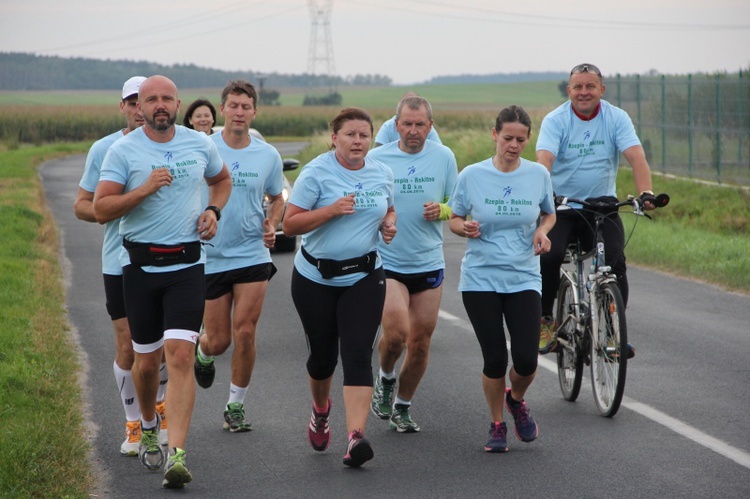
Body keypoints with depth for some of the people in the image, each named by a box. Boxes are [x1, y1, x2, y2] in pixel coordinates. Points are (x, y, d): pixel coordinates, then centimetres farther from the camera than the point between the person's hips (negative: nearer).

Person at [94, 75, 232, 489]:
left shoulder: (200, 144, 4)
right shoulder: (123, 151, -5)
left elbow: (222, 180, 25)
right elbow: (101, 209, -11)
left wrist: (213, 211, 6)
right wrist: (144, 189, -23)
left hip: (186, 263, 0)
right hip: (140, 264, 0)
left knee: (180, 354, -14)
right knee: (146, 360, 10)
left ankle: (177, 455, -18)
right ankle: (148, 426, 41)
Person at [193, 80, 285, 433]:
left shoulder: (268, 155, 2)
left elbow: (277, 198, 17)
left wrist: (272, 225, -1)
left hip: (253, 255, 1)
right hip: (210, 256, -1)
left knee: (245, 333, -7)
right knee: (219, 341, 4)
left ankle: (236, 405, 10)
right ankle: (203, 353, 43)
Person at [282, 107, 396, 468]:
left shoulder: (382, 174, 4)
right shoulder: (317, 173, -10)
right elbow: (290, 224, -12)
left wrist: (389, 225, -1)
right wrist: (331, 210, -25)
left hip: (364, 278, 2)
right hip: (316, 278, -2)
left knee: (358, 353, -13)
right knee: (323, 354, 11)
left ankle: (355, 437, -21)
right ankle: (320, 410, 44)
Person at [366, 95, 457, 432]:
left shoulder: (444, 157, 3)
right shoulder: (376, 158, -3)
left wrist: (441, 211, -13)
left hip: (429, 263, 2)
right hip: (386, 262, -2)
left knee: (420, 343, 7)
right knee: (396, 333, -19)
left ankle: (402, 408, 27)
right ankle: (385, 378, 14)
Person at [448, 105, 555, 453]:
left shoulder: (538, 174, 0)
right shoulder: (472, 176, -4)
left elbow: (549, 214, 15)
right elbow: (454, 219, 6)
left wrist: (543, 232, -6)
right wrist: (466, 228, -16)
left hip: (524, 278, 1)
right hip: (480, 279, -1)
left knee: (526, 360, -9)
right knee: (495, 359, -4)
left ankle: (516, 400, 27)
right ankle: (497, 425, 20)